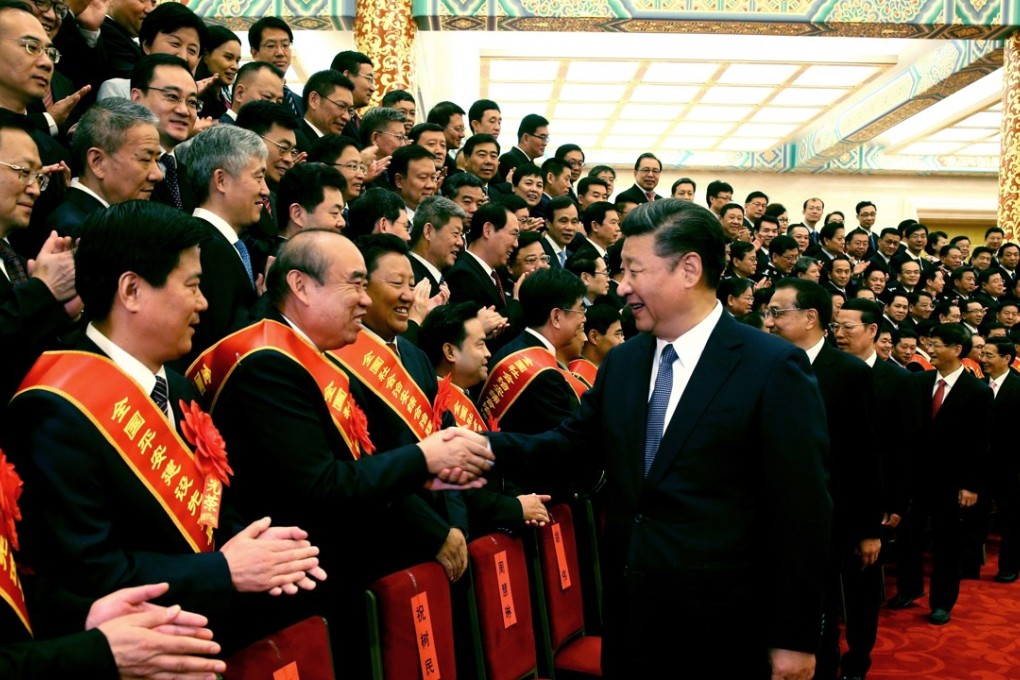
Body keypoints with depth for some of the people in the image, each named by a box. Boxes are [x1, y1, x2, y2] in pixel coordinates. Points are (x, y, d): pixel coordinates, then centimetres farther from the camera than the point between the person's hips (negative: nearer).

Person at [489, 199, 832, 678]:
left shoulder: (773, 368, -12)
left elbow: (802, 512, -12)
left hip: (723, 625, -5)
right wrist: (491, 447, -9)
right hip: (629, 612, 6)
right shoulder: (621, 362, 7)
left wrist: (795, 638, -11)